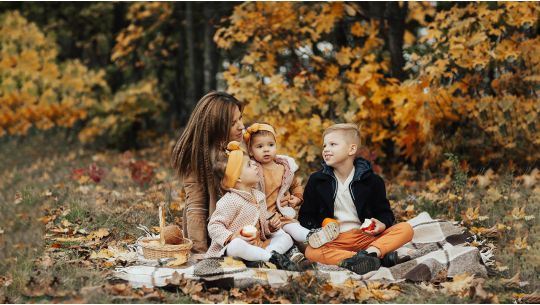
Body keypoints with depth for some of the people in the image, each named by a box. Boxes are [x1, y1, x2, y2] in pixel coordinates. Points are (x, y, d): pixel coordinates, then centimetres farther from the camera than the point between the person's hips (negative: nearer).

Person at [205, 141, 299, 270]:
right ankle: (272, 257, -29)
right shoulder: (229, 201, -13)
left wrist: (271, 226, 4)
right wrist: (231, 238, -27)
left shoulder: (259, 197, 14)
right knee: (237, 245, -41)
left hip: (258, 244, 9)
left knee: (286, 238, 0)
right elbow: (214, 226, -14)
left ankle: (256, 259, -26)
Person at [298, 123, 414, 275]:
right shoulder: (316, 181, 8)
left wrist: (382, 225, -12)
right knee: (311, 252, -36)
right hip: (334, 240, -1)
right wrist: (318, 231, -11)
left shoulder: (372, 181, 6)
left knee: (406, 229, -18)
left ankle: (371, 251, -43)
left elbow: (384, 212, 12)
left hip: (366, 236, 1)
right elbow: (306, 215, 11)